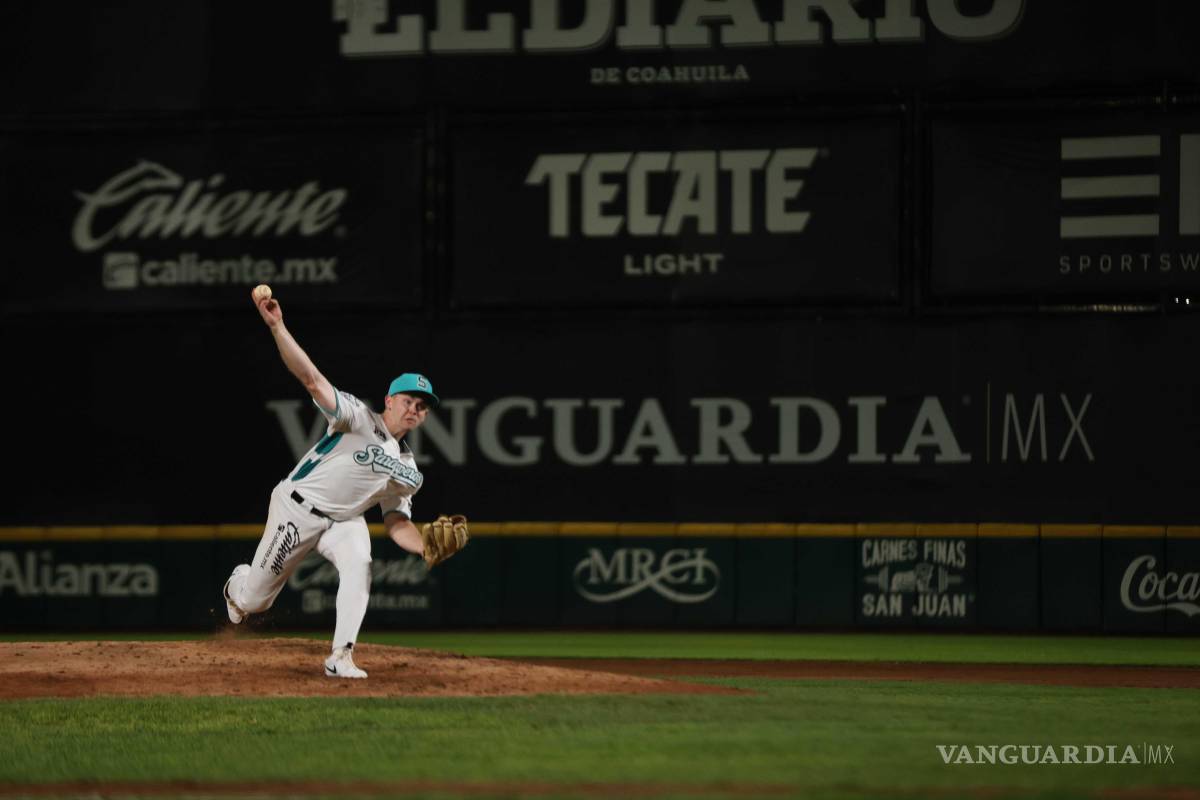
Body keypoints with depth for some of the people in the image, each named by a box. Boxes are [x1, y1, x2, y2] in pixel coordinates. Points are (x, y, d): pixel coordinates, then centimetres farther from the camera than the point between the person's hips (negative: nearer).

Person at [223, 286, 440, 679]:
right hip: (298, 508, -4)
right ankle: (238, 584, 44)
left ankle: (341, 657, -30)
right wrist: (276, 326, -40)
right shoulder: (359, 418, -16)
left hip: (344, 520, 4)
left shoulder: (407, 470, 3)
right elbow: (311, 378, -26)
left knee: (358, 565, -29)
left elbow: (397, 523, 7)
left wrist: (428, 548, -15)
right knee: (254, 600, 4)